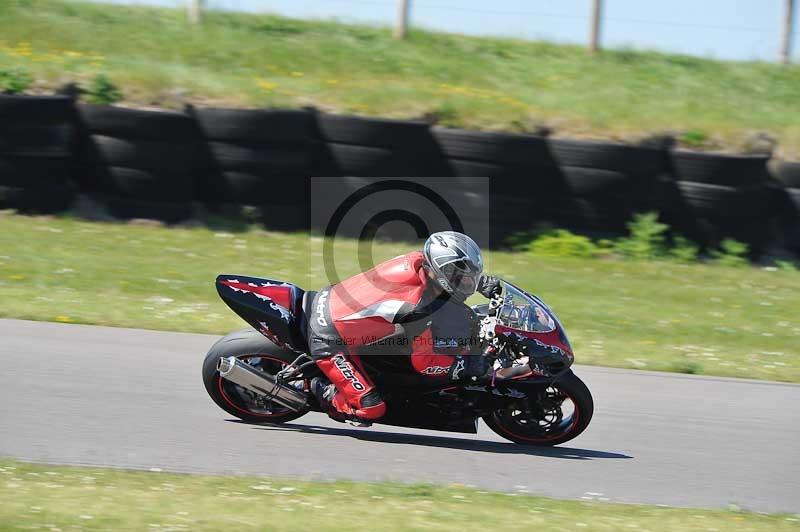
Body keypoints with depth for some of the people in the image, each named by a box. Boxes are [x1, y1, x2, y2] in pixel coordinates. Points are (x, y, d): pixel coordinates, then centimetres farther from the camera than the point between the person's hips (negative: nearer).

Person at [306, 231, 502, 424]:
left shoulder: (418, 261, -7)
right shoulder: (424, 308, -28)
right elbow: (423, 361, -16)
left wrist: (484, 282, 13)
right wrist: (470, 364, -14)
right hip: (329, 341, -9)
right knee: (371, 409, -14)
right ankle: (326, 391, 9)